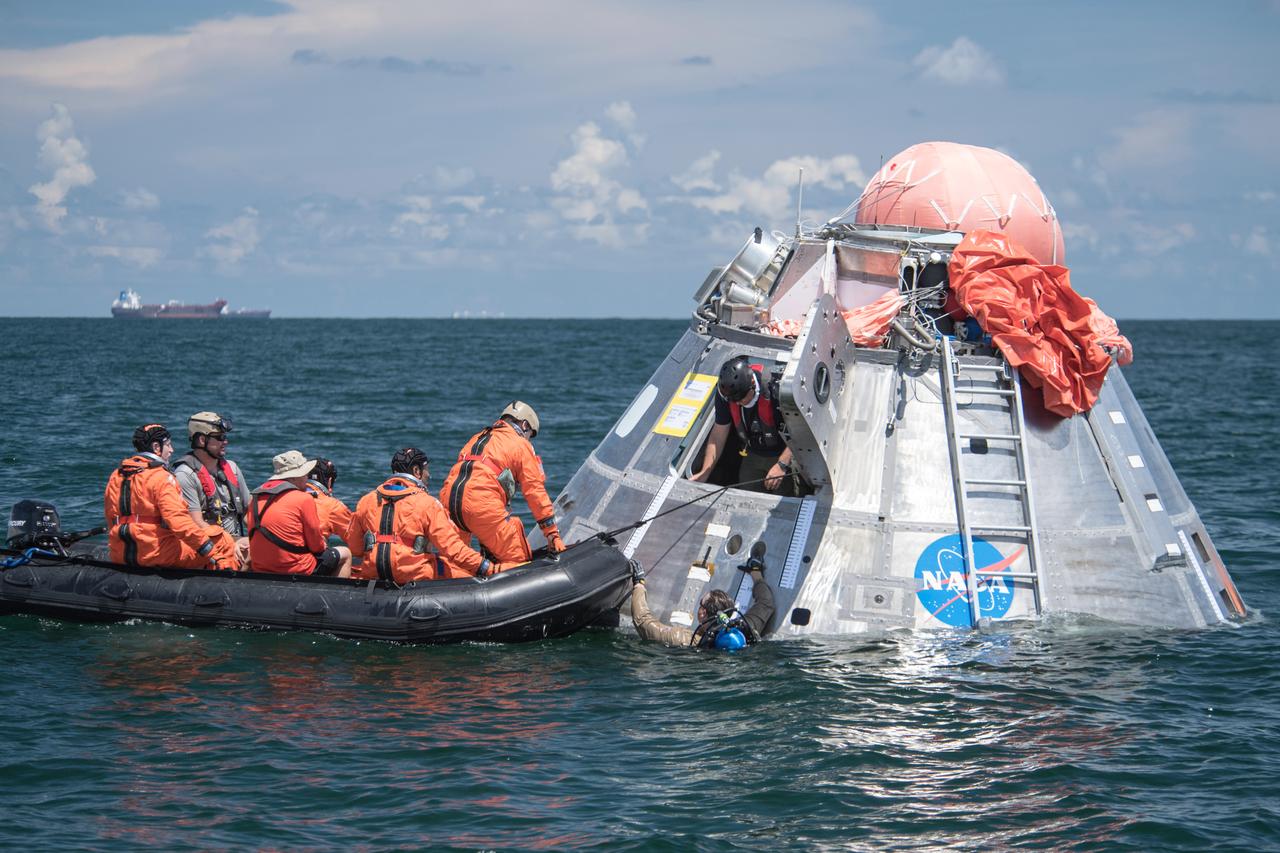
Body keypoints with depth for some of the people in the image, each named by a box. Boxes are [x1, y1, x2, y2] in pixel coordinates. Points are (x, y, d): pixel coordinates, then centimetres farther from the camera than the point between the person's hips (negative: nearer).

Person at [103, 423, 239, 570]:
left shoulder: (116, 476, 11)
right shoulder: (161, 477, -12)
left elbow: (110, 520, 17)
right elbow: (179, 522, -21)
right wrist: (211, 552, -16)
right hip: (155, 554, -9)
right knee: (223, 541, -4)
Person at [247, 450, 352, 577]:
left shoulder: (255, 497, 5)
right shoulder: (304, 499, -12)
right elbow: (317, 546, -7)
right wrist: (323, 546, 17)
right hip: (296, 571, -6)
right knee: (345, 554, 16)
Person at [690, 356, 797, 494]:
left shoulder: (774, 388, -32)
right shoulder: (724, 392, -17)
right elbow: (718, 436, -6)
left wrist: (781, 465, -34)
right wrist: (704, 473, -12)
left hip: (783, 454, -4)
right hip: (753, 455, 4)